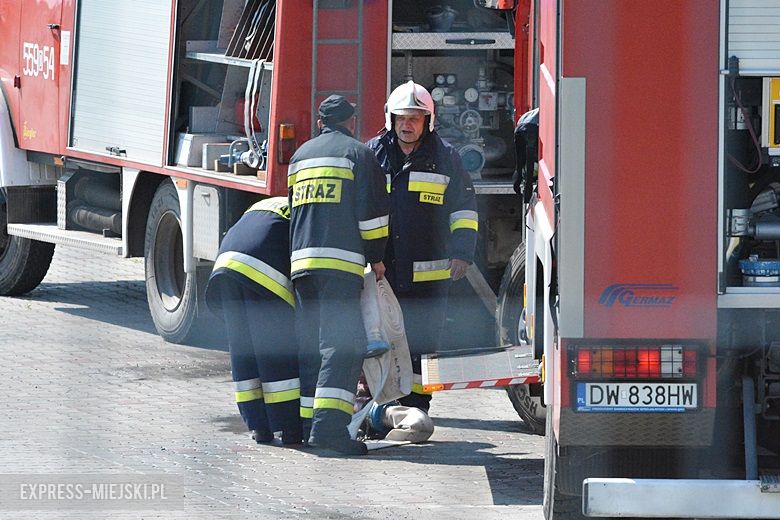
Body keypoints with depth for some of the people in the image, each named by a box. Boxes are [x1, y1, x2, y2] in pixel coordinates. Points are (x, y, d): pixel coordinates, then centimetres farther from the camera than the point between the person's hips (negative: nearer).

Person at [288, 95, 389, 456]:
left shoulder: (301, 155, 22)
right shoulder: (357, 153, 2)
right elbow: (371, 210, -4)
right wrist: (376, 257, 6)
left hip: (301, 259, 7)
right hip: (341, 261, -7)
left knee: (310, 343, 11)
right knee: (343, 343, -12)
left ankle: (308, 421, 8)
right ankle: (329, 424, -24)